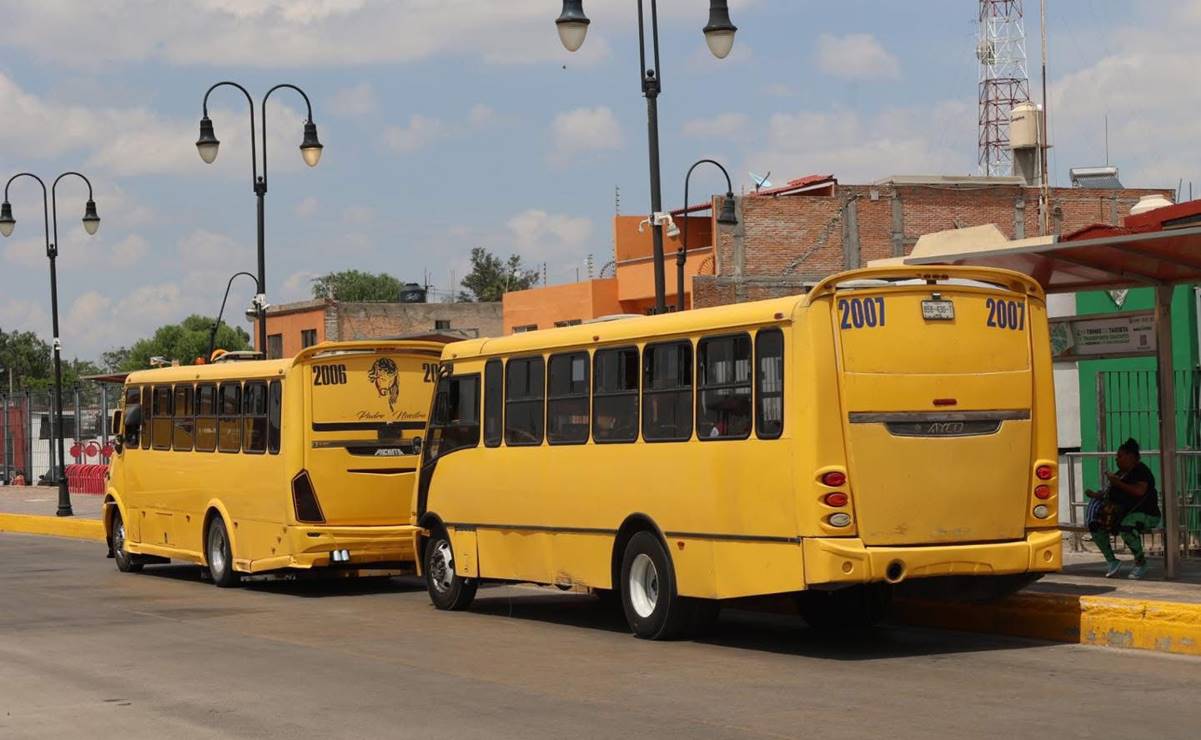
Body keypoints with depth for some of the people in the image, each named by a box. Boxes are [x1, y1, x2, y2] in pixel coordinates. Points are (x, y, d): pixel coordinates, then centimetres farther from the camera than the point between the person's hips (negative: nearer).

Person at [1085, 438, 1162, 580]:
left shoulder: (1141, 471, -10)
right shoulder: (1121, 473, 16)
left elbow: (1139, 491, -27)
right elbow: (1112, 494, 23)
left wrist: (1118, 483, -21)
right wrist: (1097, 495, 6)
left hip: (1144, 514, -8)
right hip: (1123, 513, 8)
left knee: (1126, 526, -39)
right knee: (1095, 525, -12)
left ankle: (1141, 563, -20)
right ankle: (1112, 561, -5)